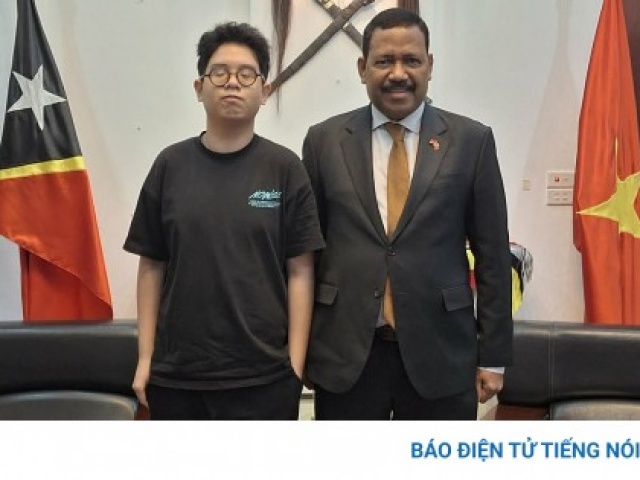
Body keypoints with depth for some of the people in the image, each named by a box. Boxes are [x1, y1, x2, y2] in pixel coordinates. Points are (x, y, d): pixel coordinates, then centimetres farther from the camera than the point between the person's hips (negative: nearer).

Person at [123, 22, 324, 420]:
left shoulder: (284, 168, -2)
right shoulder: (170, 165, 2)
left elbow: (300, 273, -3)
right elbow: (152, 267, 6)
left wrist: (295, 366, -6)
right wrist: (145, 358, 2)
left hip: (262, 376, -1)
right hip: (175, 375, 2)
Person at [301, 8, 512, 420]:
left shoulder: (472, 140, 1)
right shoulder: (324, 140, 3)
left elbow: (493, 255, 2)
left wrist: (493, 355, 1)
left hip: (440, 354, 0)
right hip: (344, 353, 1)